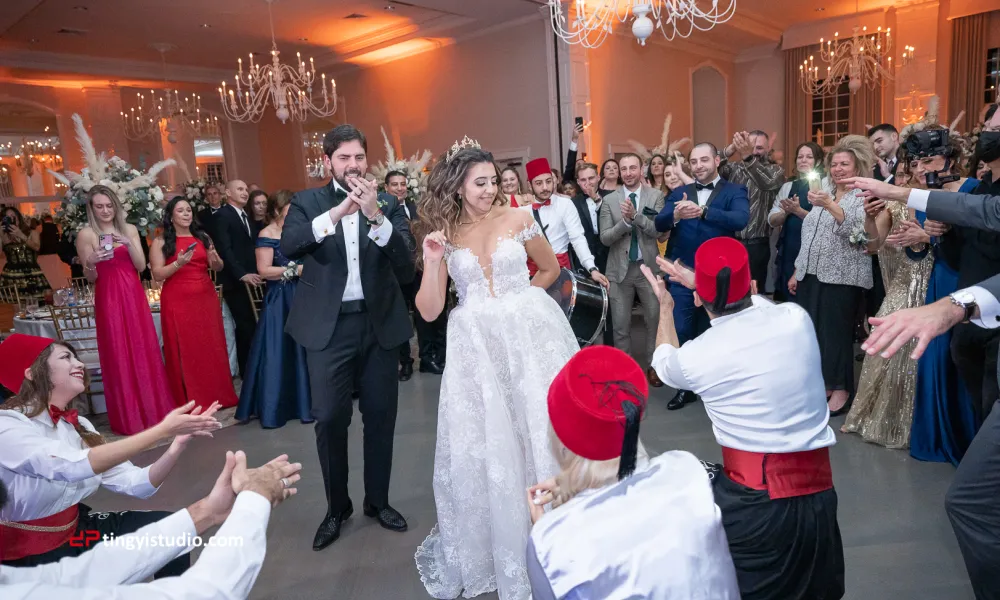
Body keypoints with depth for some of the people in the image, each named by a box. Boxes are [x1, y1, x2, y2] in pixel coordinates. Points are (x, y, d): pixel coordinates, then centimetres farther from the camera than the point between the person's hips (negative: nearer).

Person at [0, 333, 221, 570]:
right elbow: (75, 466, -38)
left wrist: (179, 442, -24)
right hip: (25, 556, -6)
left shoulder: (78, 425, 1)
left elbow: (136, 484, -8)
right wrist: (162, 430, -39)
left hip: (73, 529, 7)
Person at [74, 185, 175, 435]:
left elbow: (141, 266, 1)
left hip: (134, 295, 3)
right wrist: (90, 263, -22)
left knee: (144, 350, 7)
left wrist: (129, 244, -14)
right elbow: (91, 278, -1)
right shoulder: (86, 234, -2)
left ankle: (154, 408, 19)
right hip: (108, 299, -3)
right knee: (118, 355, 1)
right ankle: (128, 417, 12)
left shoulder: (129, 229, 8)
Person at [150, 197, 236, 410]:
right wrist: (178, 263, -20)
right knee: (184, 351, 0)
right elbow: (158, 274, -5)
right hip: (178, 302, -3)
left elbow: (218, 268, 13)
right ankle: (190, 402, 6)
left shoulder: (202, 237, 12)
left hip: (206, 298, 4)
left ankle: (216, 396, 15)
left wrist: (215, 259, -9)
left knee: (211, 348, 6)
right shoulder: (161, 242, 1)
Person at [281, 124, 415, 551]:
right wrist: (336, 213, -27)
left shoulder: (388, 204, 3)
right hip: (329, 326, -1)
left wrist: (376, 216, -22)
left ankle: (378, 500, 30)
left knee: (380, 417, 10)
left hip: (379, 324, 1)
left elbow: (406, 265, -10)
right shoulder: (308, 202, 3)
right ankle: (336, 507, 24)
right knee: (329, 419, 2)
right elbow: (287, 246, -17)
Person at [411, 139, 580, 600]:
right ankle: (487, 550, 27)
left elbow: (551, 268, 15)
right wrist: (432, 262, -16)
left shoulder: (517, 219, 0)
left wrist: (519, 299, 8)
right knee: (482, 447, 6)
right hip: (477, 346, 1)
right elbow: (428, 311, -4)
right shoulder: (443, 233, 2)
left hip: (530, 337, 0)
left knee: (543, 436, 6)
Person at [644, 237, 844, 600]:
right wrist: (704, 281, 31)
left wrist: (665, 307, 32)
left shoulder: (695, 357, -10)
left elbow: (665, 364, 17)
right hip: (816, 493, 4)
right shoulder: (796, 318, -5)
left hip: (751, 498, -4)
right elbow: (756, 304, 22)